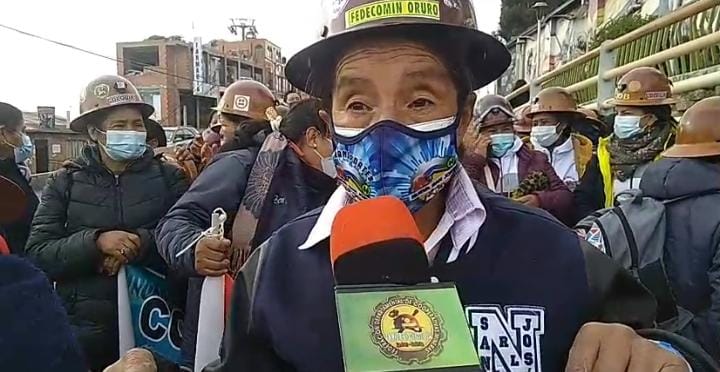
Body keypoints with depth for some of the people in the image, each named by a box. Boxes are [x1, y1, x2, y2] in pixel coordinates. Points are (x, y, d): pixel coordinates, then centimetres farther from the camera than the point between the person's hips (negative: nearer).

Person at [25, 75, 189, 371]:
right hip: (87, 326, 0)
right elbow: (37, 254, -6)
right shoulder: (65, 182, 3)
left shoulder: (168, 176, 1)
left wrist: (140, 242, -22)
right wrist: (95, 241, -21)